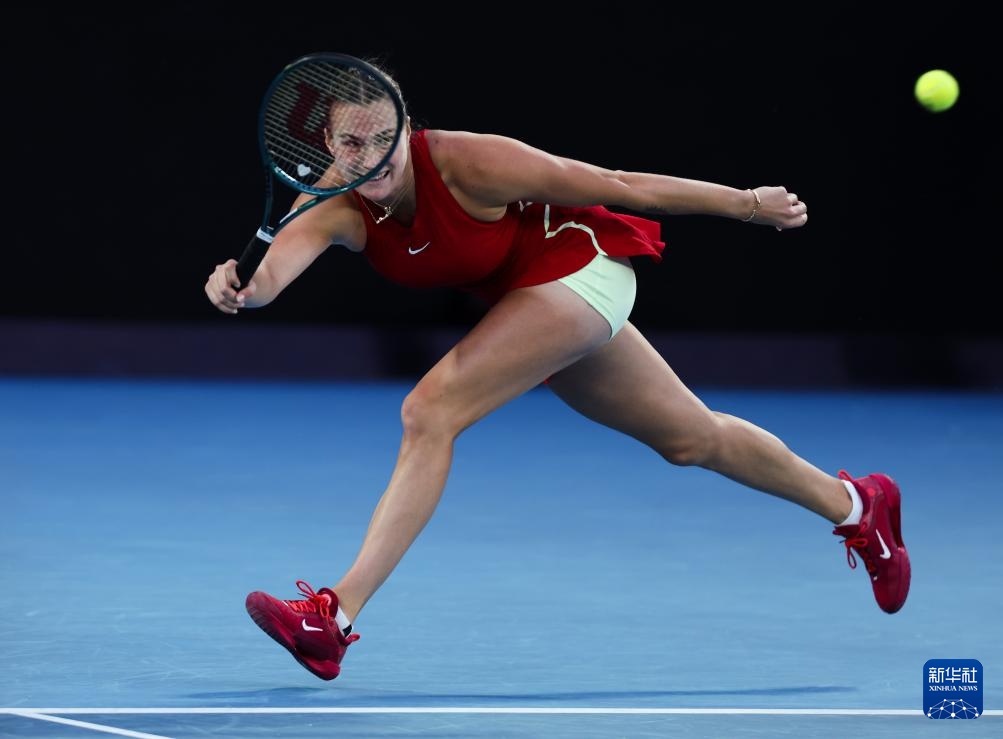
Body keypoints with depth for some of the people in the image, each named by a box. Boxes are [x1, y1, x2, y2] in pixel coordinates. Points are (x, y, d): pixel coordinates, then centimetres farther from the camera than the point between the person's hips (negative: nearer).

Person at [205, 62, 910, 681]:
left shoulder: (466, 163, -31)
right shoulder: (336, 207, -18)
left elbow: (618, 186, -22)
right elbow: (281, 259, -39)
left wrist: (746, 203, -13)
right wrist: (240, 286, -64)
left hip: (581, 267, -7)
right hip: (525, 296, 7)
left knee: (430, 410, -24)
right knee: (691, 438, 23)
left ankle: (336, 616, -22)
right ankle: (854, 503, 45)